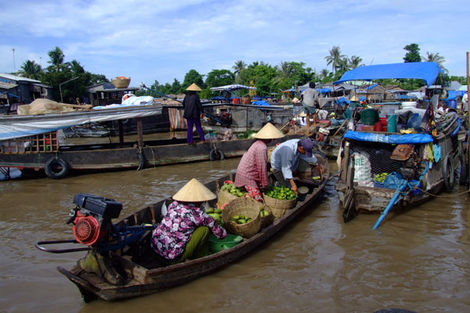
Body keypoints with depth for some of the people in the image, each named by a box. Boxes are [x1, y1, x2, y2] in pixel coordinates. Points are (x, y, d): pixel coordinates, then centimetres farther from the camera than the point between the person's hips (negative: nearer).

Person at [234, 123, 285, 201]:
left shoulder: (258, 143, 9)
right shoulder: (262, 148, -22)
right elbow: (262, 167, -20)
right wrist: (264, 184, -11)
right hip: (247, 176, -10)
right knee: (258, 199, -15)